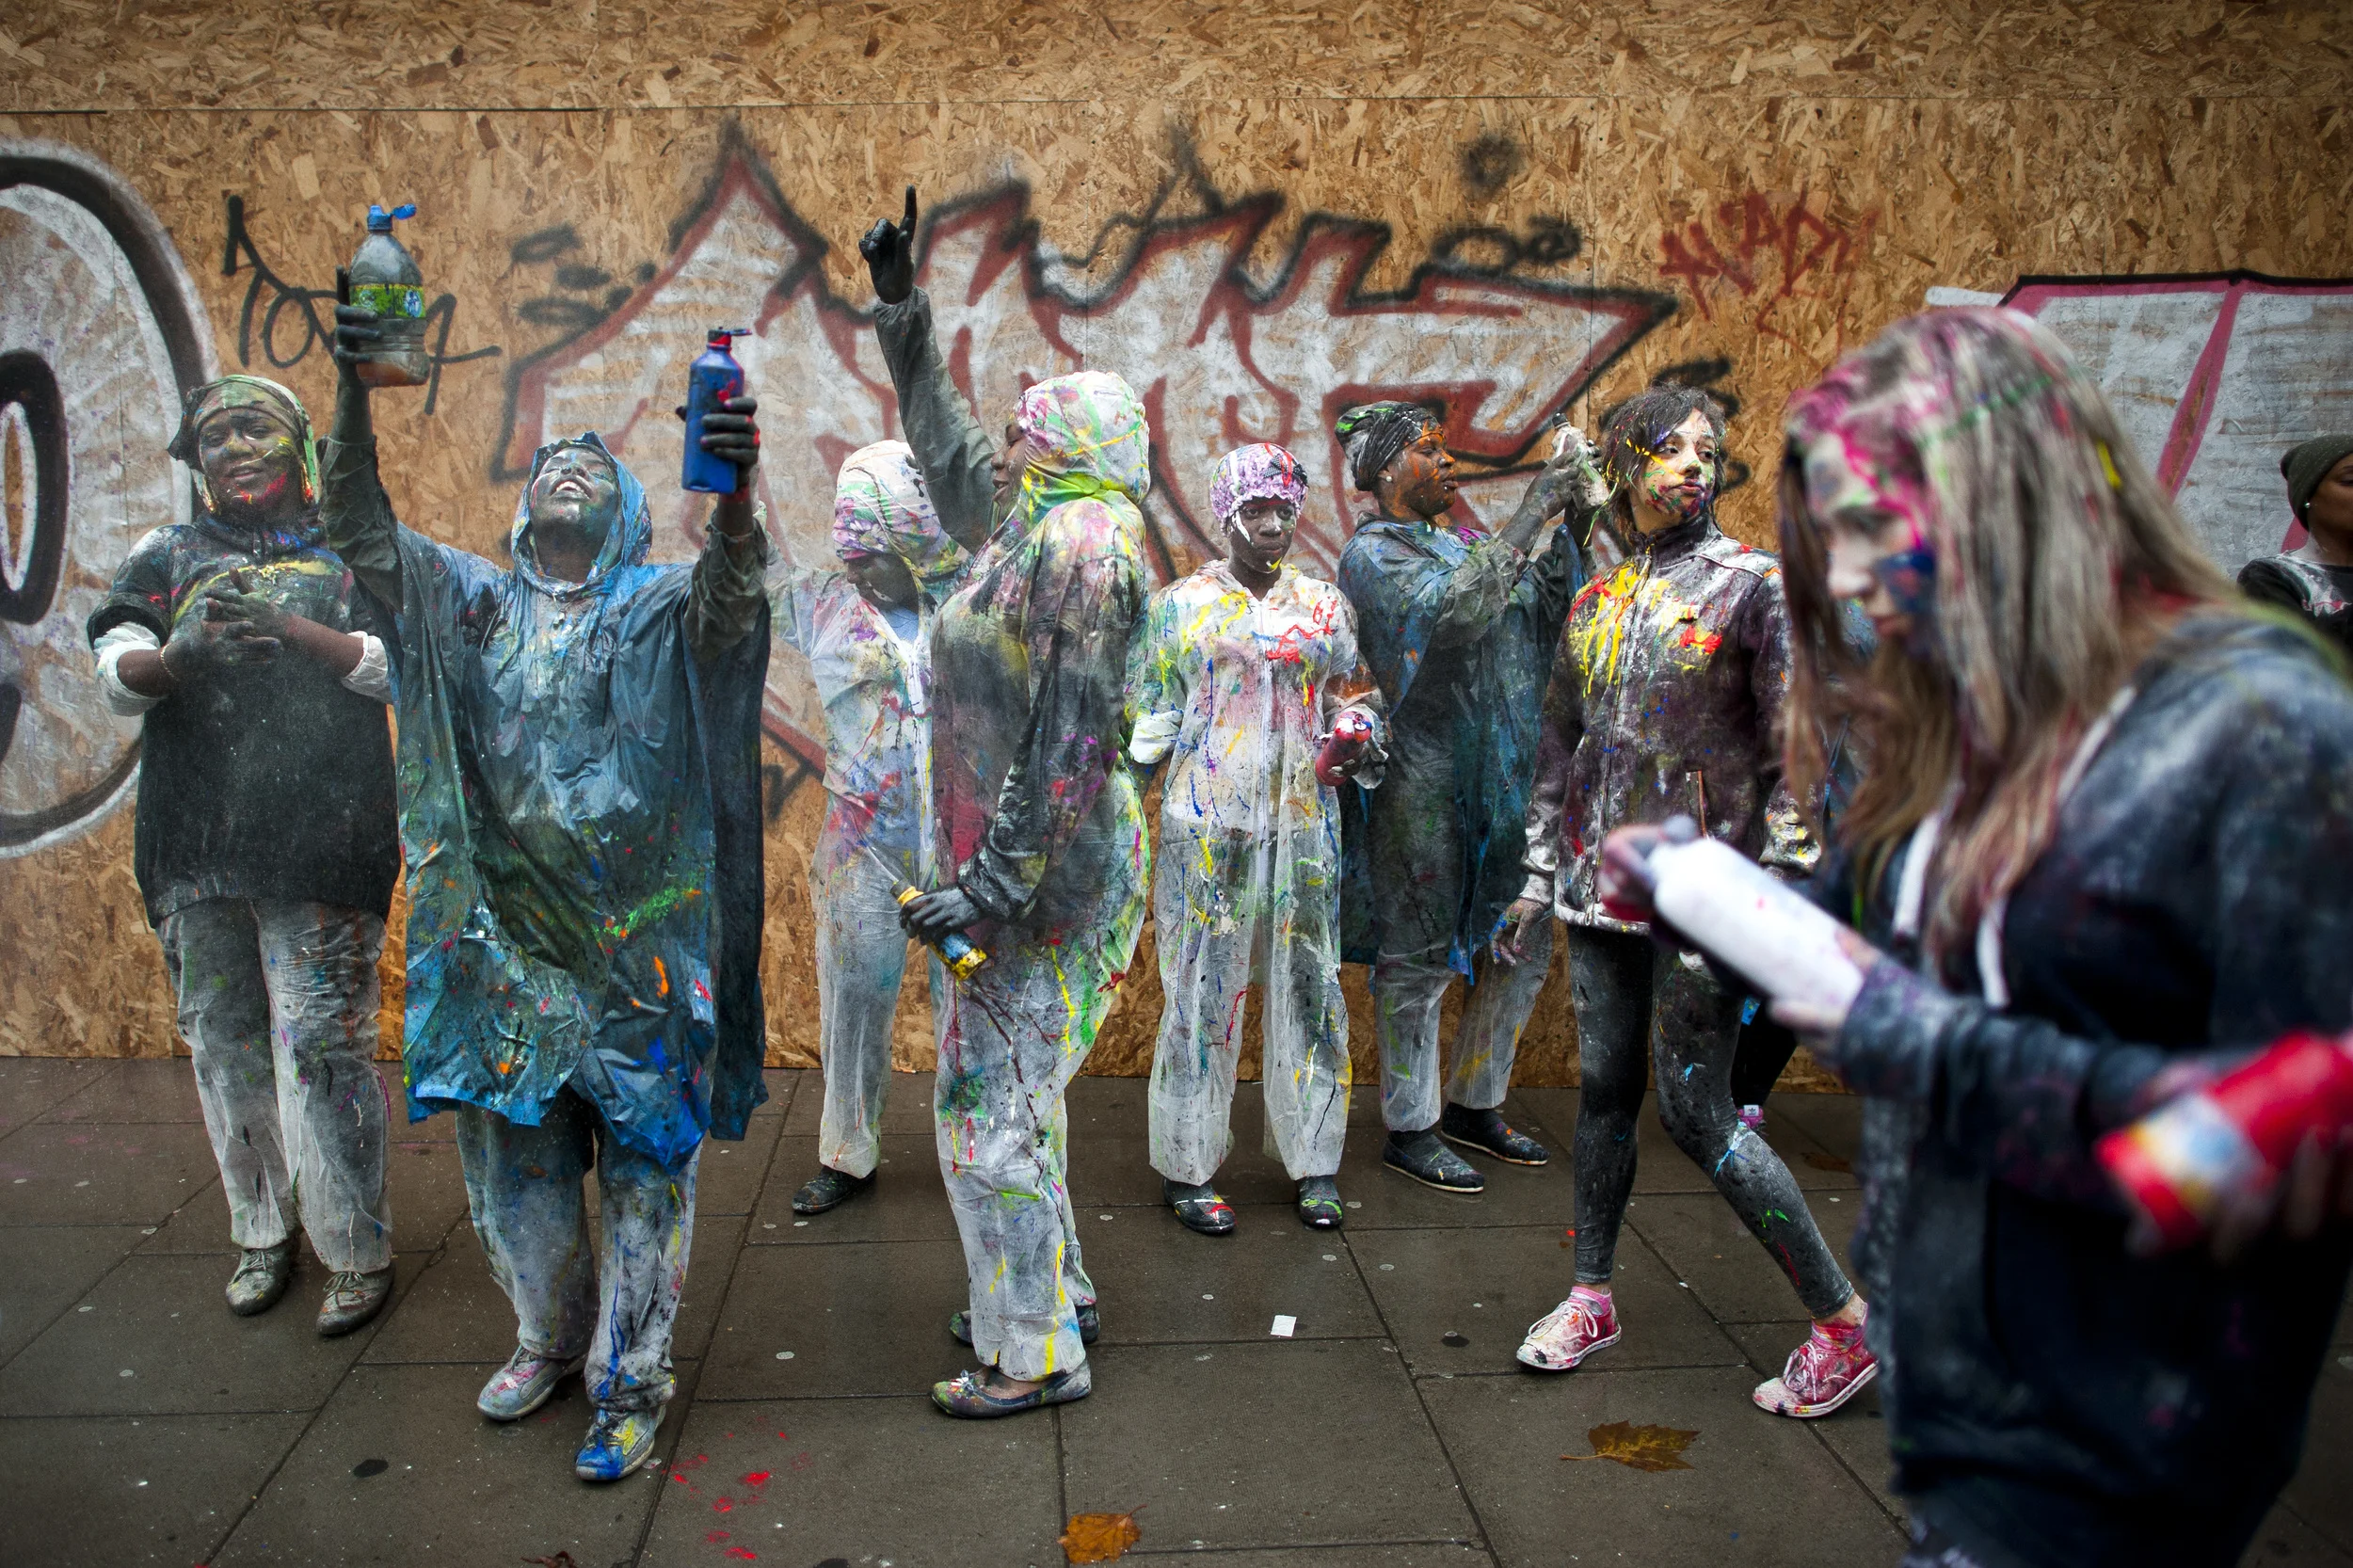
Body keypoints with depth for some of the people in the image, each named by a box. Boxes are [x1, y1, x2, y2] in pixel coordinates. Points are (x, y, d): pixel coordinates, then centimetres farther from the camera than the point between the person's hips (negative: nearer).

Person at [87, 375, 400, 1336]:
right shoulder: (167, 556, 15)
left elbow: (392, 667, -5)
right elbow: (115, 675, 5)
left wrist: (284, 625, -18)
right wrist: (179, 656, -17)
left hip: (319, 846, -4)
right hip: (195, 850, 4)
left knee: (321, 1046, -6)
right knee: (222, 1044, 10)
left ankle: (358, 1250, 6)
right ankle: (261, 1232, 26)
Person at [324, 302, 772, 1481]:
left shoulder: (662, 607, -1)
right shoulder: (476, 602, 9)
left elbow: (732, 587, -22)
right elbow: (361, 532, -3)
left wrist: (734, 485, -43)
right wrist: (353, 389, -18)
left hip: (639, 938, -3)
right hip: (505, 930, 4)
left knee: (643, 1155, 3)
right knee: (510, 1151, 14)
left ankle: (629, 1382, 18)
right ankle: (550, 1339, 36)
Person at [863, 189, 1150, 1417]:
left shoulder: (1082, 543, -18)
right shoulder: (1024, 524, 11)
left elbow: (1072, 736, -24)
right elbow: (942, 442, 29)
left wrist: (991, 884, -25)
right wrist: (901, 304, 30)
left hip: (1047, 868, -10)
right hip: (1017, 857, 10)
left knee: (987, 1102, -4)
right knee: (1014, 1086, 19)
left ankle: (1038, 1353, 9)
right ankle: (1049, 1288, 34)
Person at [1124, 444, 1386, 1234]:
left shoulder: (1324, 605, 11)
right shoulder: (1179, 604, 6)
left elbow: (1355, 697, 18)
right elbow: (1146, 712, 8)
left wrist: (1362, 743, -3)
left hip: (1305, 821, 2)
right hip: (1207, 822, -2)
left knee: (1308, 983, 6)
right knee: (1202, 986, 0)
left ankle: (1315, 1159, 18)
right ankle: (1187, 1167, 12)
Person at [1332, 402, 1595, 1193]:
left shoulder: (1458, 545, 17)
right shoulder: (1371, 554, -9)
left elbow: (1553, 603, 12)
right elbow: (1455, 609, -27)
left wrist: (1576, 514, -1)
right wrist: (1535, 508, -24)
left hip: (1502, 782, 9)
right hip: (1421, 785, -8)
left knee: (1522, 947, 14)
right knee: (1419, 959, 1)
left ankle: (1474, 1106, 31)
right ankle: (1410, 1130, 16)